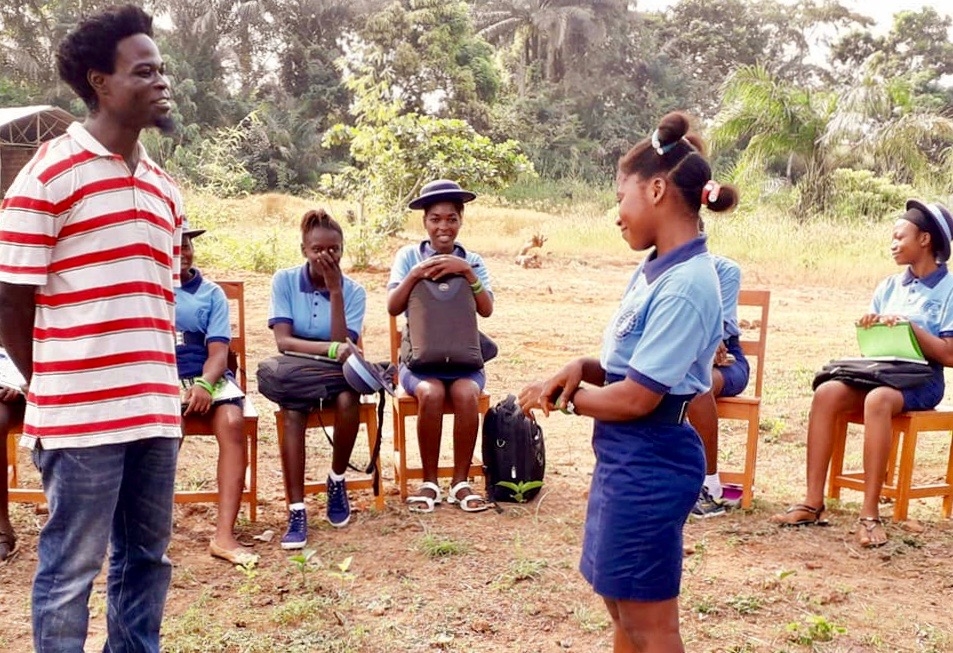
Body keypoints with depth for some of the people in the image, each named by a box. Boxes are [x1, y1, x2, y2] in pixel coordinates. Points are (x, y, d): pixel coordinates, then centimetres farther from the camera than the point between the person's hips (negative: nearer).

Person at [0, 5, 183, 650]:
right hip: (82, 414, -6)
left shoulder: (165, 188, 14)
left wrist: (161, 390, 11)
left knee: (147, 557, 15)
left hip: (156, 409, 6)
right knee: (72, 567, 6)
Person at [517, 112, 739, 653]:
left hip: (649, 463, -9)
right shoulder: (656, 269, 7)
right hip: (626, 455, 9)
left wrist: (562, 398, -8)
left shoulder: (684, 286, -23)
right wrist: (582, 368, -6)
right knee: (622, 605, 22)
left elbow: (636, 397, -23)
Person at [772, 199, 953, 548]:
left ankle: (870, 513, -35)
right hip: (880, 372, 5)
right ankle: (813, 503, -27)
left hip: (921, 380, -5)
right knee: (826, 393, -27)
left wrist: (911, 327, -17)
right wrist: (870, 330, -7)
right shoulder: (889, 286, 14)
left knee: (878, 400, -39)